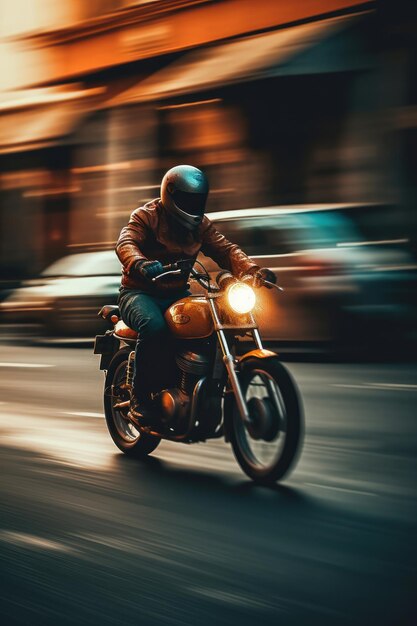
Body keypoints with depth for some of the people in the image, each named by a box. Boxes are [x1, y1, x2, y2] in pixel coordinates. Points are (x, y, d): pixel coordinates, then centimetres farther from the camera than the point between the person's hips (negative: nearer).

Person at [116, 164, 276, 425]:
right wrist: (141, 264, -49)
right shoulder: (146, 216, -7)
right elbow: (126, 243, -25)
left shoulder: (200, 224, 10)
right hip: (140, 292, -5)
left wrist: (252, 270, -24)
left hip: (177, 294, 5)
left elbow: (225, 248, -3)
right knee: (155, 327, -37)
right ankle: (140, 397, -20)